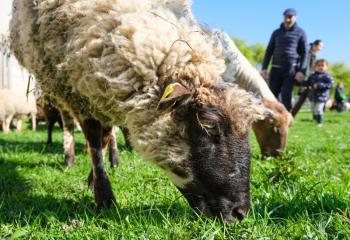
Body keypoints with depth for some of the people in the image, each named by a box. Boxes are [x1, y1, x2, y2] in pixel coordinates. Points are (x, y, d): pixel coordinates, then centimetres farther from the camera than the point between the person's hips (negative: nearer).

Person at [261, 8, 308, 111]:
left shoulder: (300, 33, 5)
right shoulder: (276, 33, 14)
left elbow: (304, 53, 1)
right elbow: (269, 51, 15)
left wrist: (301, 71, -10)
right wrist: (264, 67, 4)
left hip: (291, 69, -3)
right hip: (276, 68, 3)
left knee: (286, 96, -8)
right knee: (272, 95, -1)